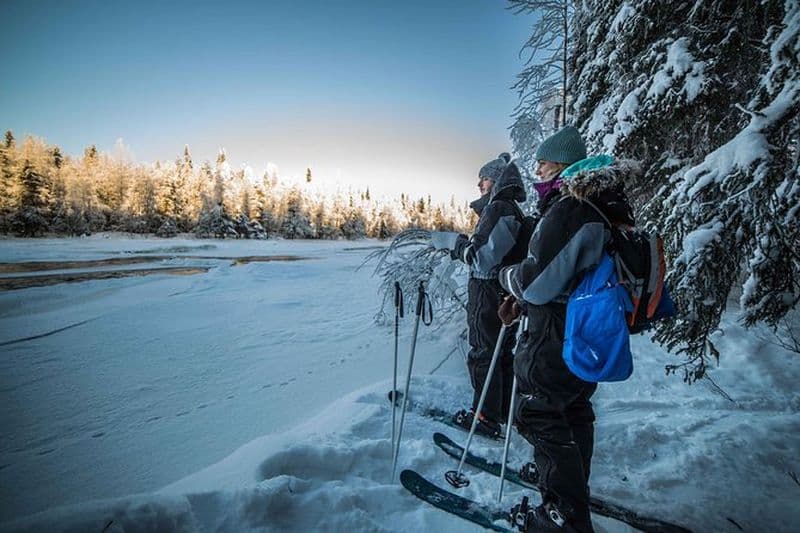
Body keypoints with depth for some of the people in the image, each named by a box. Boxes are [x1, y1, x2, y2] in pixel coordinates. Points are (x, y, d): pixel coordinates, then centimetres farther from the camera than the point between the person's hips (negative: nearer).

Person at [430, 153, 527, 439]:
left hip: (490, 296, -10)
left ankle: (486, 418, 13)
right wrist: (455, 243, 15)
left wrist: (452, 240, -15)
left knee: (483, 355, 1)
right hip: (508, 296, 10)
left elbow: (482, 258, -25)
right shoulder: (513, 211, 15)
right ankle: (505, 410, 32)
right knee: (504, 353, 18)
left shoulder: (499, 209, -17)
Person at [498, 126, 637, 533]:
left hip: (556, 338, -10)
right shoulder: (602, 208, 10)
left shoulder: (567, 210, -23)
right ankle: (570, 480, 46)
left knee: (539, 414, 3)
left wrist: (507, 275, -4)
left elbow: (536, 281, -26)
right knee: (573, 407, 24)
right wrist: (521, 296, 13)